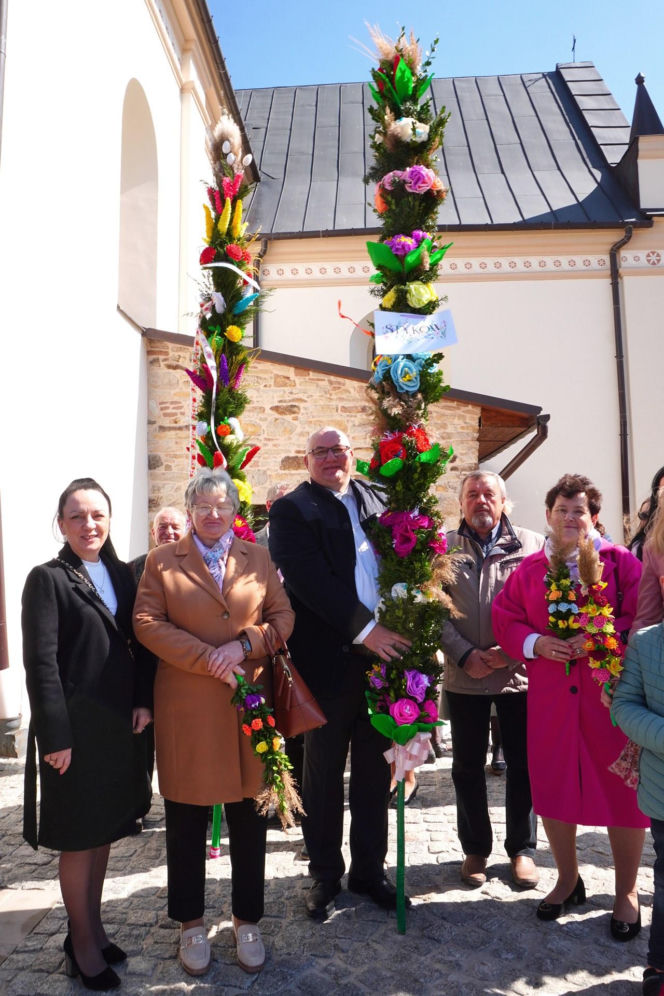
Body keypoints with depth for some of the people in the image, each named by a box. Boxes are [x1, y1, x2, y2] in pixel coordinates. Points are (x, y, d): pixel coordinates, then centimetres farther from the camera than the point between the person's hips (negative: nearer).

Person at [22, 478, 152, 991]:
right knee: (78, 837, 9)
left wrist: (144, 700, -1)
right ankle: (83, 944, 28)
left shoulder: (121, 574, 7)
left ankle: (93, 926, 36)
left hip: (119, 723, 5)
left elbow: (138, 642, 9)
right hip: (75, 726, -5)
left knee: (105, 830, 17)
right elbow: (40, 662, -14)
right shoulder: (48, 579, -10)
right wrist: (55, 736, -16)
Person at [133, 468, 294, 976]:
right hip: (186, 705, -1)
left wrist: (244, 645, -12)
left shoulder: (257, 558, 8)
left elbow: (283, 616, 5)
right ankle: (191, 922, 31)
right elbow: (147, 622, -5)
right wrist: (206, 658, -14)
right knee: (187, 817, 11)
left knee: (249, 815, 11)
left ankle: (248, 920, 30)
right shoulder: (163, 559, 3)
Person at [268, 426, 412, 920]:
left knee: (375, 769, 16)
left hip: (384, 652, 4)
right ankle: (325, 875, 31)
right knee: (324, 774, 12)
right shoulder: (291, 510, -4)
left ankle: (370, 868, 34)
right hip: (329, 661, -4)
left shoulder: (379, 499, 11)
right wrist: (364, 630, -20)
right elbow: (309, 581, -16)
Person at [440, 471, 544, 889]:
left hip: (520, 671, 0)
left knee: (523, 763, 9)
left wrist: (512, 651, -13)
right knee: (467, 765, 11)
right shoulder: (445, 547, 2)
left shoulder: (532, 544, 1)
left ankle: (523, 848, 29)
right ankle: (475, 849, 29)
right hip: (464, 674, 1)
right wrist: (465, 654, -12)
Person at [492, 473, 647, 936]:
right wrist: (535, 643, -11)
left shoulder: (621, 563, -2)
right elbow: (506, 618, 6)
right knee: (552, 787, 12)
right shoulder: (529, 570, 6)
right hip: (550, 697, 3)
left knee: (622, 790, 6)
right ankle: (568, 880, 35)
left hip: (611, 693, -2)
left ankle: (627, 892, 29)